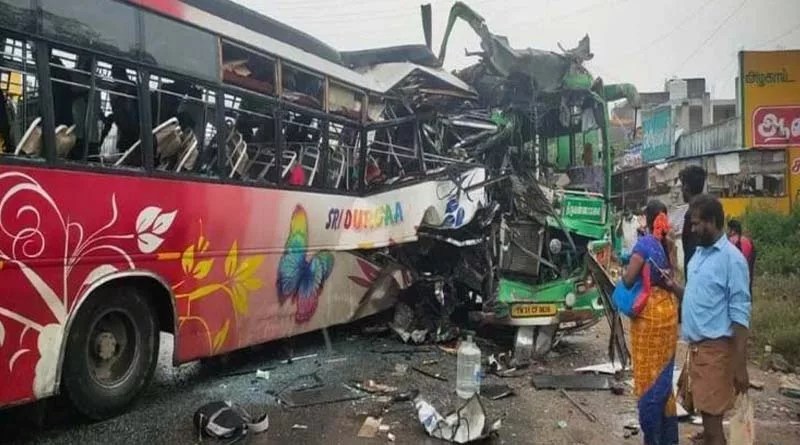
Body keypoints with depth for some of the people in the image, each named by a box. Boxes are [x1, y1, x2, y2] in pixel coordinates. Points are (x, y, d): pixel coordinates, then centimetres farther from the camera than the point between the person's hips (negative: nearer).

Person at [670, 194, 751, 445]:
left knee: (712, 424, -3)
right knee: (705, 416, 17)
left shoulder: (731, 258, -13)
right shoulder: (699, 253, 12)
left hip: (716, 349, -8)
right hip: (696, 346, 8)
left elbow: (740, 315, -16)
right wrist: (672, 285, 3)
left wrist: (740, 366, -18)